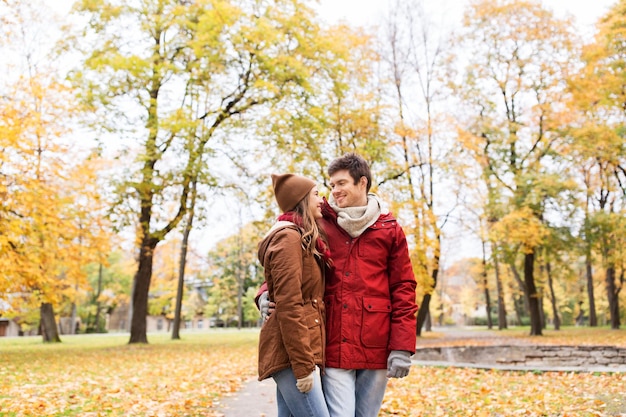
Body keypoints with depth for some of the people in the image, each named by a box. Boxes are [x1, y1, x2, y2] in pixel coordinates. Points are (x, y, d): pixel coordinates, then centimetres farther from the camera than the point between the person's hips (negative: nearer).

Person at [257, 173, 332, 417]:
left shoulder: (303, 239, 20)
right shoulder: (289, 237, -10)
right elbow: (288, 304, -17)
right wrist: (303, 365, -19)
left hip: (294, 351, 9)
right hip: (291, 353, -9)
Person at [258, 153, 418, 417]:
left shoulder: (389, 230, 6)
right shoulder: (321, 226, 6)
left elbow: (403, 290, 3)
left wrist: (402, 347, -4)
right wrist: (268, 294, -11)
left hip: (376, 349, 1)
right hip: (334, 347, 0)